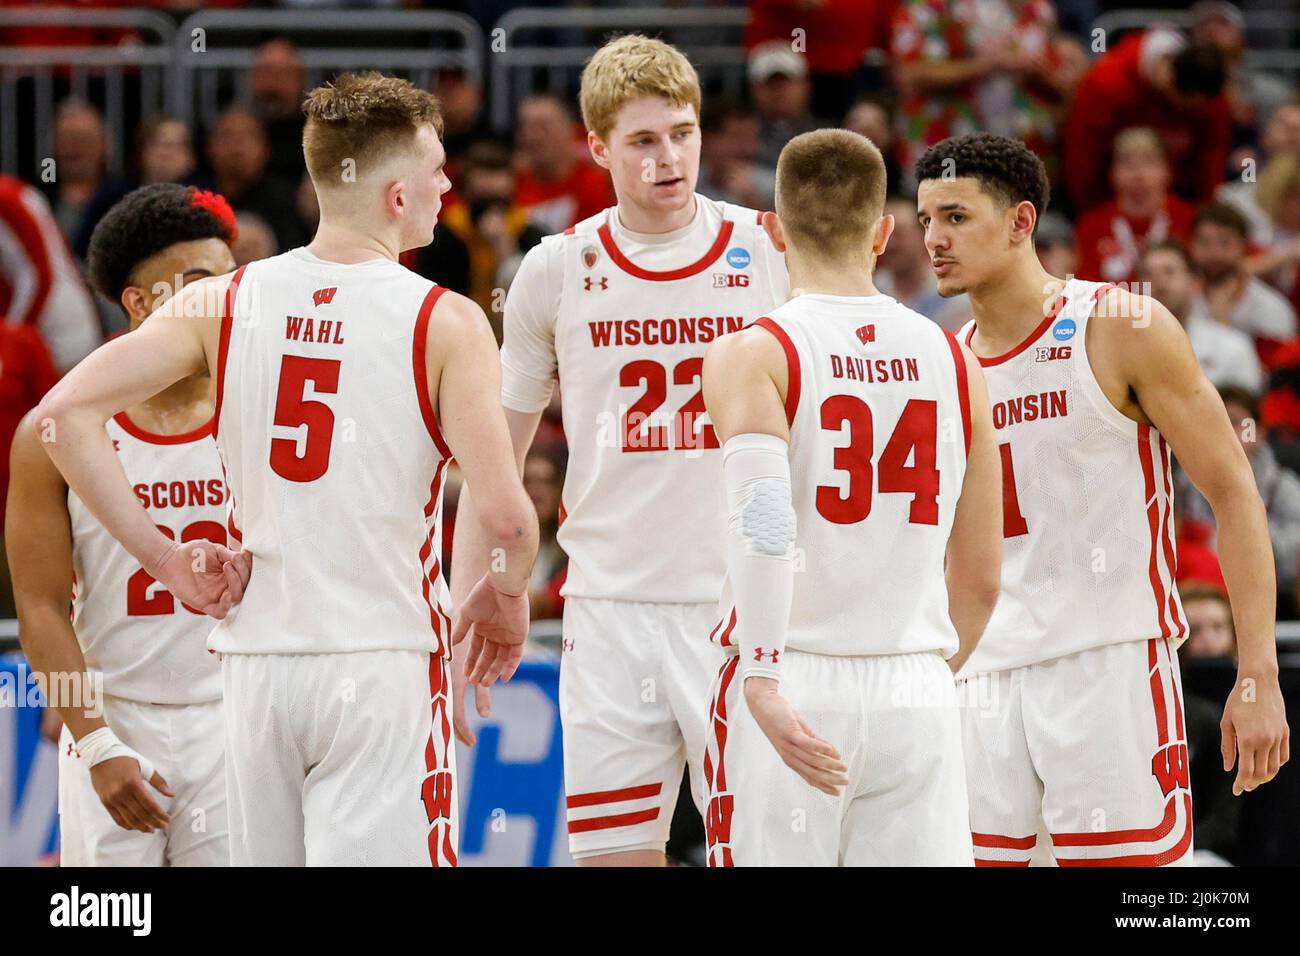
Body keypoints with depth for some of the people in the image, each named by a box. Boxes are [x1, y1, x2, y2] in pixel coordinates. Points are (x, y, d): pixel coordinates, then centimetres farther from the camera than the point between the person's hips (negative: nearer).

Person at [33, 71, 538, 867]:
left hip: (257, 666, 4)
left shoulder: (223, 303, 4)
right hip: (384, 664, -4)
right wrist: (506, 599, 7)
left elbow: (65, 413, -4)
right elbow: (506, 516, -15)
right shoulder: (445, 323, -7)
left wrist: (164, 560, 2)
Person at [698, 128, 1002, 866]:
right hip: (919, 693, 3)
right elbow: (981, 578, 15)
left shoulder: (752, 356, -3)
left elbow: (763, 518, -22)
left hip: (796, 691, -3)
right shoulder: (953, 360, 10)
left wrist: (763, 684, -29)